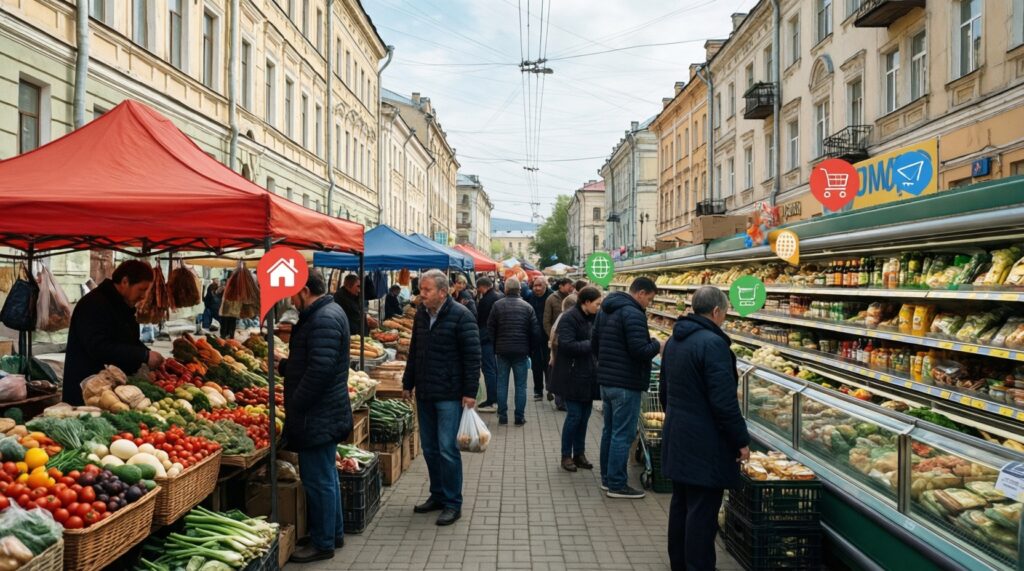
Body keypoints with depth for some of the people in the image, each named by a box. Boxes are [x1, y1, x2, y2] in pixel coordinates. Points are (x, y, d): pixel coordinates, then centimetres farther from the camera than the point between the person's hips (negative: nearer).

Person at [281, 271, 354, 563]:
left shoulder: (323, 320, -21)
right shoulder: (328, 312, 13)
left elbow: (319, 370, -28)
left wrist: (295, 405, -20)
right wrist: (284, 365, 19)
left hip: (317, 418, -11)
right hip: (327, 414, 11)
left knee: (319, 480, 0)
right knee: (326, 476, 20)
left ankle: (322, 543, 12)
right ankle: (334, 533, 32)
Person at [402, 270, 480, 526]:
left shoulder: (461, 315, -11)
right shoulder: (421, 314, 10)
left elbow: (472, 356, -13)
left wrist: (470, 392, -16)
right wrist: (408, 383, 20)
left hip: (449, 395, -7)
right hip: (424, 394, 7)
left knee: (447, 449, -5)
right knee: (429, 448, 13)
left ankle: (452, 503, 6)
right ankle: (437, 495, 27)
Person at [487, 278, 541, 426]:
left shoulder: (497, 305, -4)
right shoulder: (527, 307, -1)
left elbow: (490, 328, -3)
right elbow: (535, 331, -1)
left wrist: (495, 347, 9)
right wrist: (530, 349, 11)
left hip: (502, 351, 0)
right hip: (521, 352, 0)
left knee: (502, 384, 9)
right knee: (520, 385, 7)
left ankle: (502, 416, 11)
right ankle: (519, 417, 8)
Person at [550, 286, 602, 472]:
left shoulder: (592, 318, 8)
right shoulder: (568, 318, -15)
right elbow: (567, 345, -24)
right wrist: (591, 344, -19)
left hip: (588, 375, 7)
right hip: (572, 375, -7)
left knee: (585, 414, 11)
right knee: (574, 415, -2)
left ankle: (579, 453, 23)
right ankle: (566, 456, 13)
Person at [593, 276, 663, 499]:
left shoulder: (605, 311, 12)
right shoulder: (633, 314, -18)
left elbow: (594, 345, 18)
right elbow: (640, 350, -23)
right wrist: (657, 346, -6)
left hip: (606, 380, 9)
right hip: (626, 384, -9)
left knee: (609, 430, 17)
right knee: (623, 435, -2)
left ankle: (607, 478, 26)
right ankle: (617, 484, 4)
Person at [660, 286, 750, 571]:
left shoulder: (674, 341, 10)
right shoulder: (713, 343, -19)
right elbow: (724, 401, -22)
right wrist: (741, 440, -13)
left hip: (676, 437, 9)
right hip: (704, 443, -9)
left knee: (680, 503, 18)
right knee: (702, 512, -2)